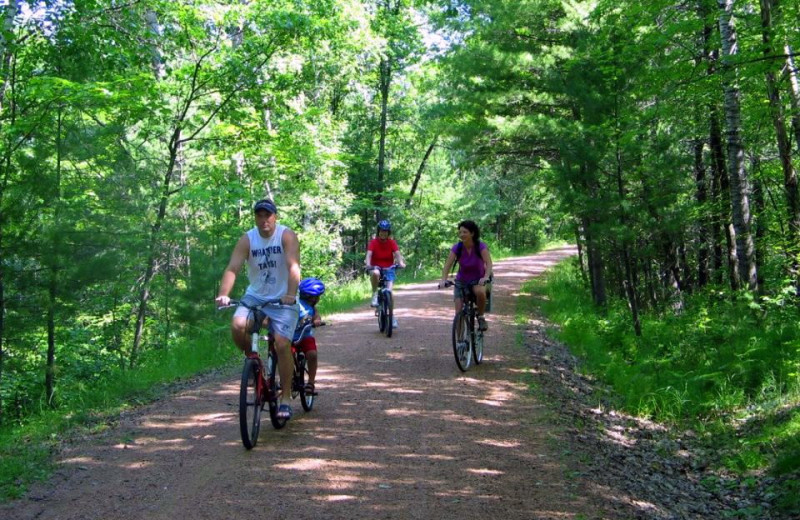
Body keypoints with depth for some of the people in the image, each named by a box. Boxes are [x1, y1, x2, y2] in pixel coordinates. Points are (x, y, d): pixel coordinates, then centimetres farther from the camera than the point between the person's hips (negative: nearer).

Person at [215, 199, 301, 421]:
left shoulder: (286, 236, -13)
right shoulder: (247, 239, -5)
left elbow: (293, 266, -26)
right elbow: (232, 268, -16)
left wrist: (291, 294, -42)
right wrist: (223, 294, -33)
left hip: (282, 299, -3)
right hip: (255, 296, 3)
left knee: (282, 344, -13)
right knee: (237, 326, -24)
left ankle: (286, 398, -2)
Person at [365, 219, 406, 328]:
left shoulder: (392, 243, -2)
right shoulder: (373, 242, -6)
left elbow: (397, 254, -15)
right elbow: (369, 254, -19)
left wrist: (401, 263, -36)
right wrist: (368, 264, -40)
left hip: (388, 269, 1)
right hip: (376, 267, -1)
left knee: (389, 291, -15)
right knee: (375, 273, -40)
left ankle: (392, 316, -2)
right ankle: (375, 295, -19)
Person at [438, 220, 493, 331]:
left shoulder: (481, 246, -18)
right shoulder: (457, 248, -13)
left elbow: (488, 262, -29)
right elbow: (447, 265, -20)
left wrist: (486, 277, -48)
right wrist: (443, 280, -38)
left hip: (478, 280, -2)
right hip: (461, 281, 2)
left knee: (480, 292, -37)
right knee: (459, 313, -10)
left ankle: (480, 317, -11)